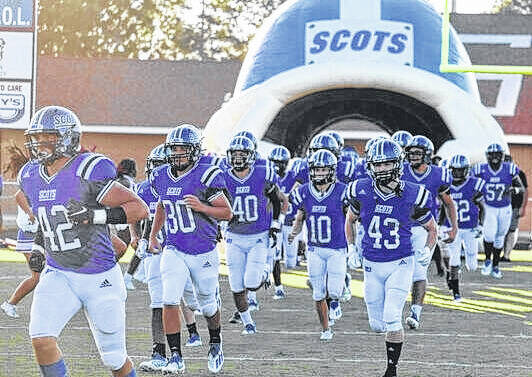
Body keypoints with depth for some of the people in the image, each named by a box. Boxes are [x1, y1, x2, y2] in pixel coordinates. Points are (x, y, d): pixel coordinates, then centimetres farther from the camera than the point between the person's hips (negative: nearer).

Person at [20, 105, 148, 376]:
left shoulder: (88, 173, -17)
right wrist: (38, 248, 11)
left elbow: (139, 209, -20)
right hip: (58, 275, 5)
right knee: (41, 338, -19)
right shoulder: (30, 177, 4)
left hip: (100, 278, -5)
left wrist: (95, 215, -31)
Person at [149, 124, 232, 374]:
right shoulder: (161, 178, 2)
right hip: (174, 251, 3)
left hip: (204, 253, -3)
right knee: (170, 301, -15)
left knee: (208, 306, 13)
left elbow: (227, 213, -12)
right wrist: (152, 236, 21)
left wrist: (201, 207, -28)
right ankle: (176, 357, -9)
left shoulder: (206, 177, -14)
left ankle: (215, 344, 41)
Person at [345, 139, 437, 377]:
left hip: (400, 264, -3)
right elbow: (350, 219, 12)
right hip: (372, 265, 3)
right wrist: (351, 249, 6)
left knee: (392, 320, -16)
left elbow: (431, 228, 3)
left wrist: (427, 251, -13)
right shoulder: (362, 192, -9)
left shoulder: (412, 196, -14)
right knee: (377, 325, 7)